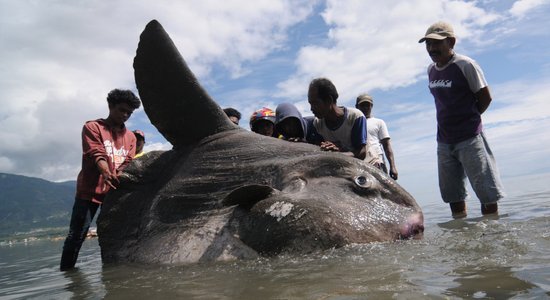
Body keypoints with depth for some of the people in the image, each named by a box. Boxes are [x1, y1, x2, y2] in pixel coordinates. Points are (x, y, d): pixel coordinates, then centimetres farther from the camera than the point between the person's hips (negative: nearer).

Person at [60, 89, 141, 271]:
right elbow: (97, 155, -12)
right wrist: (107, 173, -31)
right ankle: (65, 272, 5)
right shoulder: (93, 127, 3)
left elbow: (128, 162, 4)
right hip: (90, 191, -3)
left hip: (115, 192, 4)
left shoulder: (131, 137, 15)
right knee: (77, 235, -4)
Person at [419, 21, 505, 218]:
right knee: (453, 193, 12)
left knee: (486, 191, -2)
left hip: (469, 138, -6)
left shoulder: (466, 65, -10)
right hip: (444, 142, 7)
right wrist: (456, 119, 7)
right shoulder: (431, 70, 8)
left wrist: (468, 118, 4)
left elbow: (485, 98, -6)